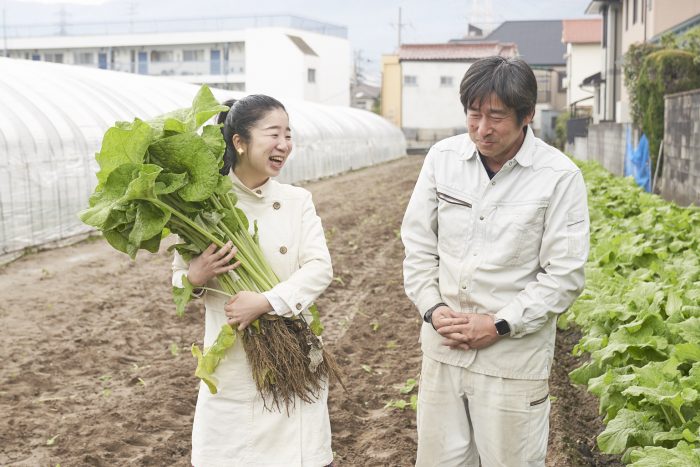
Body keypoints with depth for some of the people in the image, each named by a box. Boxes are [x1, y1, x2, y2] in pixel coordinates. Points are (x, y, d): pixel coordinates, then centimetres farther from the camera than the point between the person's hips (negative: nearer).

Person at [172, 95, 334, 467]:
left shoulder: (297, 200, 1)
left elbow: (320, 268, -9)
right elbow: (179, 276, 4)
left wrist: (265, 302, -23)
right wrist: (196, 276, -20)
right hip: (231, 362, -1)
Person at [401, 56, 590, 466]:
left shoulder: (559, 177, -11)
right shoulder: (443, 158, 0)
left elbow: (564, 276, -10)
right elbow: (418, 243, 6)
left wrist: (500, 325, -15)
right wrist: (432, 308, -6)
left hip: (514, 357, -3)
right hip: (444, 346, 4)